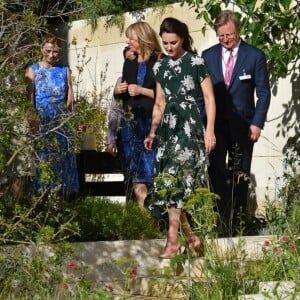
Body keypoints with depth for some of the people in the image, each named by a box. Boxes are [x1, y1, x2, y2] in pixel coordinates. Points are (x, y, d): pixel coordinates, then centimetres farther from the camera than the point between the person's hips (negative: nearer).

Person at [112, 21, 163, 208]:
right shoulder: (129, 63, 15)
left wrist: (142, 91, -14)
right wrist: (118, 91, 3)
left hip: (151, 121, -7)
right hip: (131, 122, 7)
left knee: (150, 172, -8)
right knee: (136, 178, 6)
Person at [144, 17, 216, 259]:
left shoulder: (196, 62, -4)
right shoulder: (160, 67, 12)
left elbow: (209, 98, -3)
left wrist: (210, 130, -9)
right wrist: (153, 132, 20)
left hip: (190, 126, -6)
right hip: (169, 128, 6)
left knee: (175, 179, -11)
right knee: (169, 181, -1)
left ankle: (173, 240, -9)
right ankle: (192, 238, 8)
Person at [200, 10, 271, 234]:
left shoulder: (255, 56, 0)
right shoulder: (208, 56, 6)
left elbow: (263, 92, 0)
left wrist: (257, 123, -8)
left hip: (242, 126, -1)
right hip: (215, 123, 1)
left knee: (240, 176, 4)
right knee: (216, 173, -6)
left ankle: (236, 221, 9)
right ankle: (219, 221, -4)